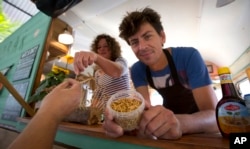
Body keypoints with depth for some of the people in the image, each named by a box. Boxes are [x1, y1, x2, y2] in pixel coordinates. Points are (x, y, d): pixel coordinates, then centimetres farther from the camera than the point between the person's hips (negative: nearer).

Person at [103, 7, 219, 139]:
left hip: (199, 119, -2)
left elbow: (214, 116, -29)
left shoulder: (189, 56, -25)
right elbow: (144, 109, -21)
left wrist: (180, 123, -48)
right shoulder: (137, 70, -15)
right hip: (172, 113, 2)